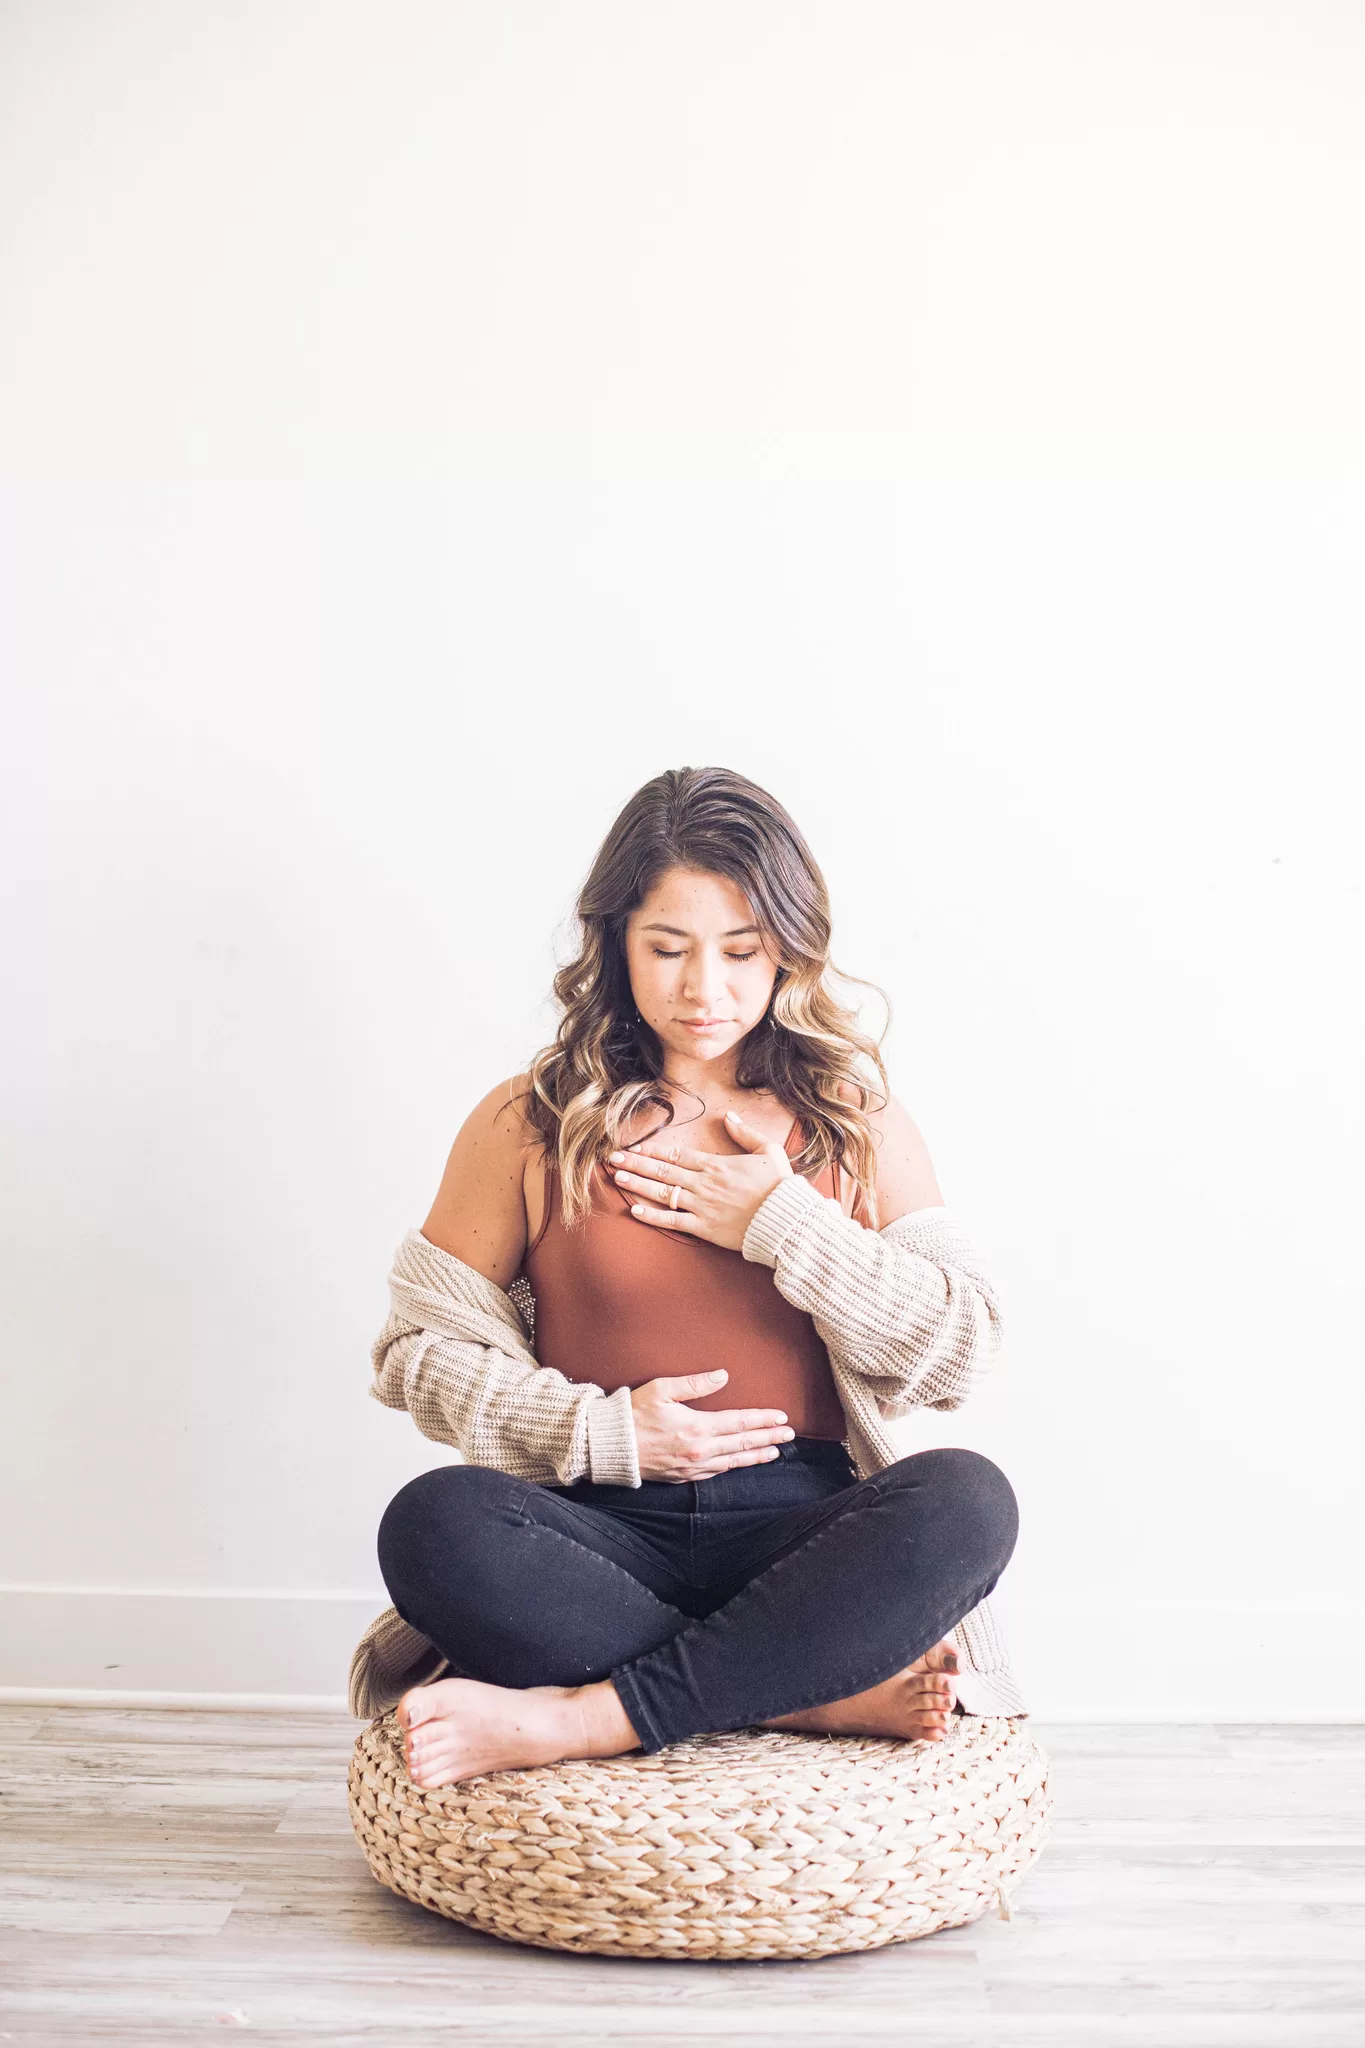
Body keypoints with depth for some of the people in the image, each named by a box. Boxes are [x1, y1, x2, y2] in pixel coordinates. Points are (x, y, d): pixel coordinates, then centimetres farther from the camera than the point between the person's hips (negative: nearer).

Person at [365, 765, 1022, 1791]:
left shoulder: (855, 1116, 10)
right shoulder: (527, 1123, 6)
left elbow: (959, 1349, 4)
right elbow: (421, 1348, 5)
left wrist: (784, 1220, -5)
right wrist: (605, 1432, -7)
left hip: (803, 1529, 1)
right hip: (608, 1532, 0)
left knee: (967, 1499, -30)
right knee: (433, 1525, -31)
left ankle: (572, 1722, -27)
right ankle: (835, 1695, -23)